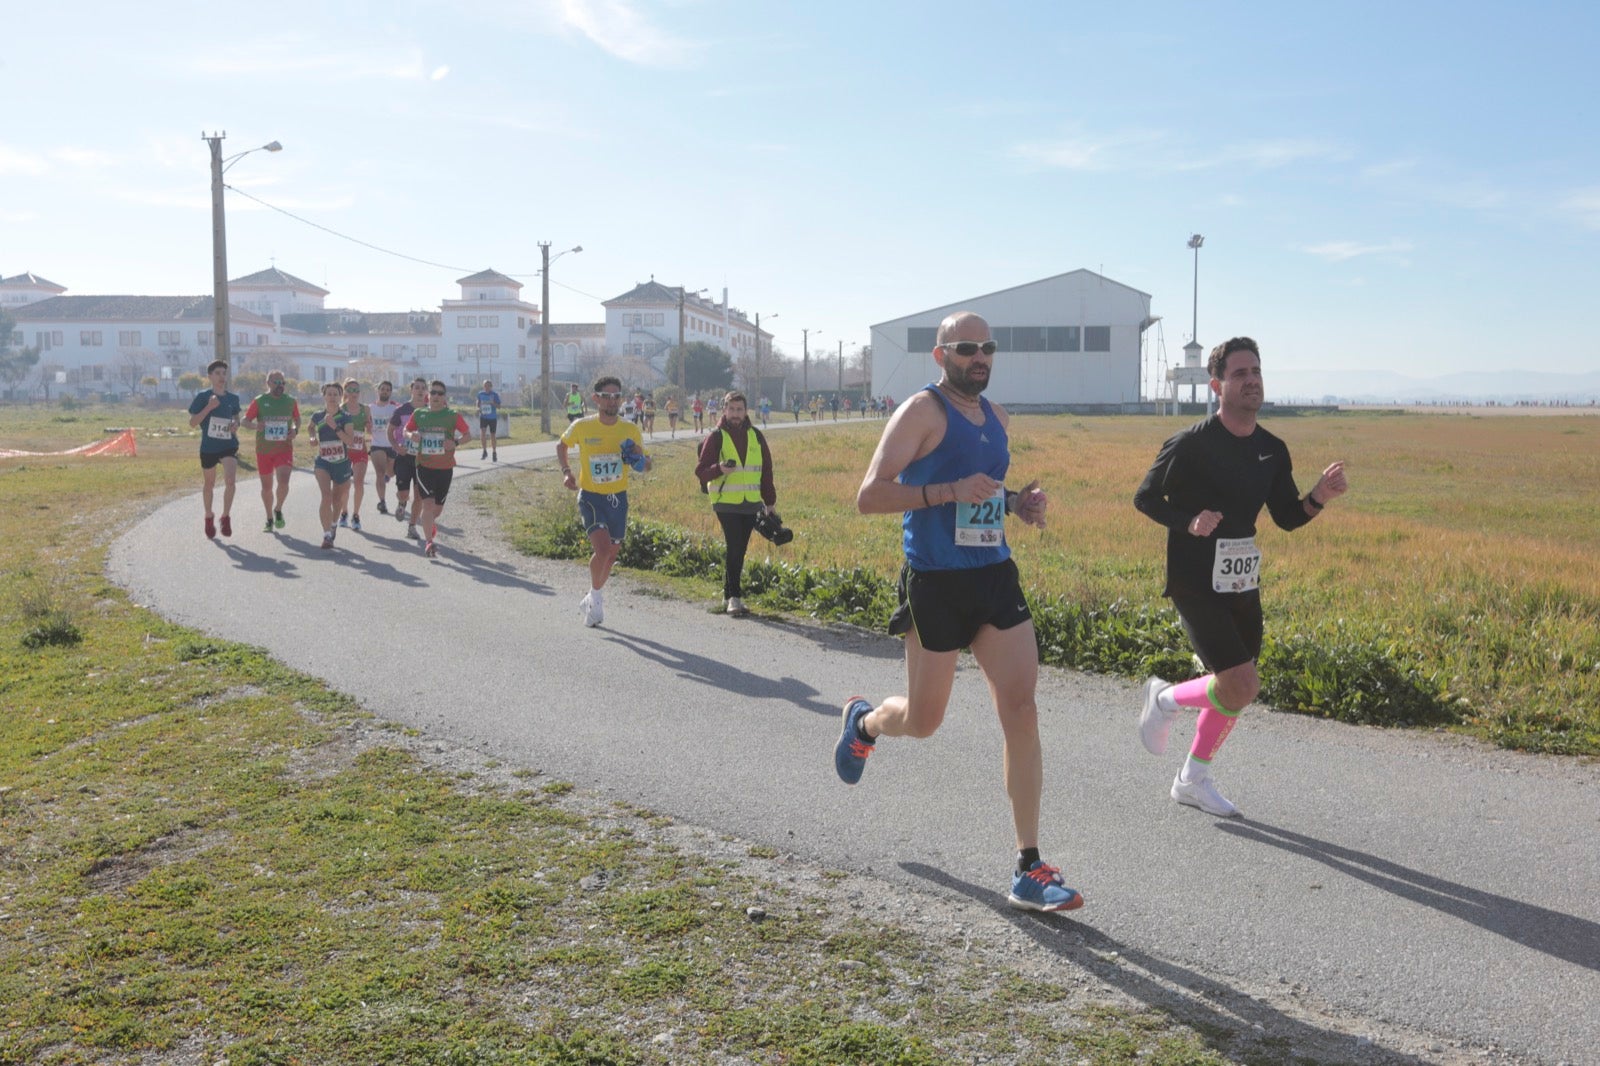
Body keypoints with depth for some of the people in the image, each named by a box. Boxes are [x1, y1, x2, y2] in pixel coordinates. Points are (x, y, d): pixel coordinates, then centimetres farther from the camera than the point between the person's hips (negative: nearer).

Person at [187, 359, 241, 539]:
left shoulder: (233, 398, 3)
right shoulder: (202, 396, -6)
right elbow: (192, 423, -9)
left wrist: (236, 425, -3)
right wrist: (209, 407, -21)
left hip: (229, 446, 1)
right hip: (208, 447, -1)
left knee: (230, 480, -20)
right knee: (209, 484, 15)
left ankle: (226, 517, -4)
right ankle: (209, 517, 36)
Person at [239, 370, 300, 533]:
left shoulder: (291, 401, 3)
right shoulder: (259, 401, -2)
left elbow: (297, 419, 18)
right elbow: (244, 421, 1)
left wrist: (295, 430, -4)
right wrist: (255, 425, -21)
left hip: (284, 449, 0)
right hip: (264, 450, 0)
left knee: (283, 481, -19)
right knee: (266, 486, 10)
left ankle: (278, 510, 8)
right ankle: (269, 519, 27)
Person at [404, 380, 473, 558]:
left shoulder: (453, 416, -2)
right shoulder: (418, 414, 3)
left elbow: (468, 434, 0)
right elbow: (406, 430, 15)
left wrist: (456, 442, -19)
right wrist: (411, 435, -9)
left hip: (445, 467, 1)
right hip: (424, 465, -1)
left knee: (438, 505, 13)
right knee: (427, 502, -14)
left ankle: (430, 522, 48)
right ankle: (428, 542, -11)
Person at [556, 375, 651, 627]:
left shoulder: (631, 431, -3)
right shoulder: (581, 427, -9)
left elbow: (646, 466, 7)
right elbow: (561, 445, 12)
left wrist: (640, 459, -16)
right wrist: (566, 471, -3)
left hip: (618, 498, 4)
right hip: (590, 496, -4)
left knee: (612, 553, 13)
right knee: (603, 548, -21)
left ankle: (590, 599, 36)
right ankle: (595, 596, 5)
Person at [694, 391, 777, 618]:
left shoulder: (756, 436, 10)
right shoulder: (715, 437, -2)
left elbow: (766, 471, 16)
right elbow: (701, 471, -5)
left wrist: (770, 502, 15)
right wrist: (719, 469, -25)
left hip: (751, 504, 4)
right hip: (726, 503, -4)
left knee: (739, 550, 9)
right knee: (734, 548, -13)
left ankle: (728, 595, 20)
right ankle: (734, 597, -9)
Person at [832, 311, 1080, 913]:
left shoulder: (996, 417, 14)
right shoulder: (923, 411, -9)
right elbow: (869, 497, -16)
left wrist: (1019, 503, 7)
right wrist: (952, 491, -24)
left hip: (996, 577, 6)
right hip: (936, 585, -6)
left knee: (1022, 712, -4)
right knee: (923, 722, 7)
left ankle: (1028, 869, 3)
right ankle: (864, 722, 45)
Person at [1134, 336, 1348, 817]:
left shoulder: (1273, 450, 6)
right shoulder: (1191, 444, -14)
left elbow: (1287, 517, 12)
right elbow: (1144, 498, -7)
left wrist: (1318, 497, -8)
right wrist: (1189, 521, -24)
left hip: (1242, 585, 7)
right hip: (1195, 583, -7)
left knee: (1232, 688, 12)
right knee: (1242, 687, -14)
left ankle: (1193, 779, 31)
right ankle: (1165, 699, 15)